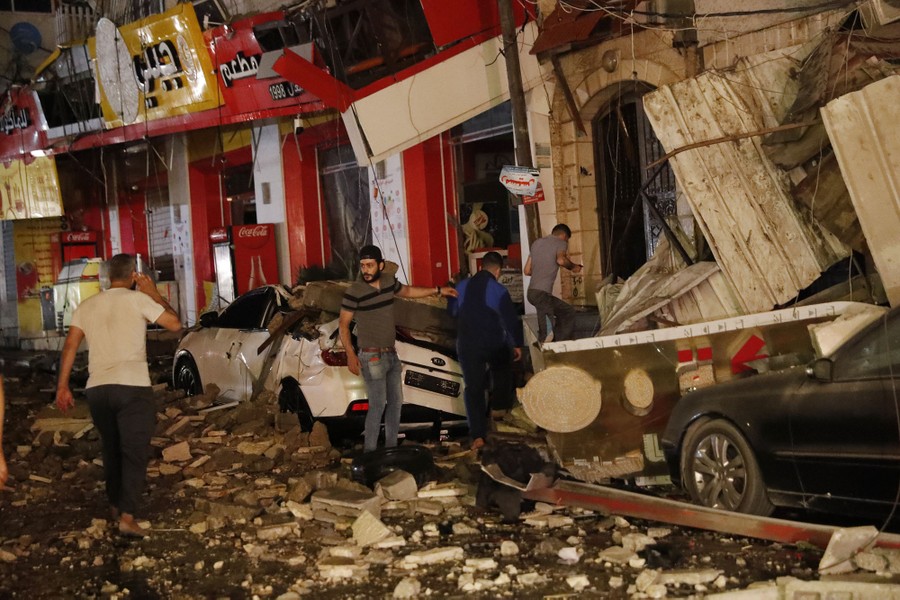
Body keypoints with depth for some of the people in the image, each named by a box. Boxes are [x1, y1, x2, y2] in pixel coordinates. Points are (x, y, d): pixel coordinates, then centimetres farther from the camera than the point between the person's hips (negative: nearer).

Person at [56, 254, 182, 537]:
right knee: (134, 451, -4)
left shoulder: (86, 306, 13)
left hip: (97, 388, 5)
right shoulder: (137, 299, -2)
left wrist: (62, 387, 11)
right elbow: (174, 323, 1)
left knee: (111, 448, 21)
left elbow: (70, 346, 9)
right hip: (133, 387, -5)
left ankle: (116, 504, 34)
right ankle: (127, 515, -15)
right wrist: (153, 293, 10)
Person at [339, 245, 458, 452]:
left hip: (391, 354, 7)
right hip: (372, 357, -7)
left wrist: (438, 290, 27)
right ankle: (369, 452, -6)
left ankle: (391, 447, 25)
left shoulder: (389, 281, 2)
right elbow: (343, 323, -10)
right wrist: (350, 354, -18)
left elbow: (407, 291, 23)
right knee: (378, 405, -13)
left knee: (396, 402, 14)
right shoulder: (355, 291, -16)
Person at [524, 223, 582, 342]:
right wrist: (573, 266, -2)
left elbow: (527, 270, 21)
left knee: (568, 312, 19)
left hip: (532, 291, 8)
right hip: (542, 292, -8)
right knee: (546, 333, -9)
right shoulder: (561, 243, 2)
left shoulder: (536, 243, 21)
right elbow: (560, 260, -21)